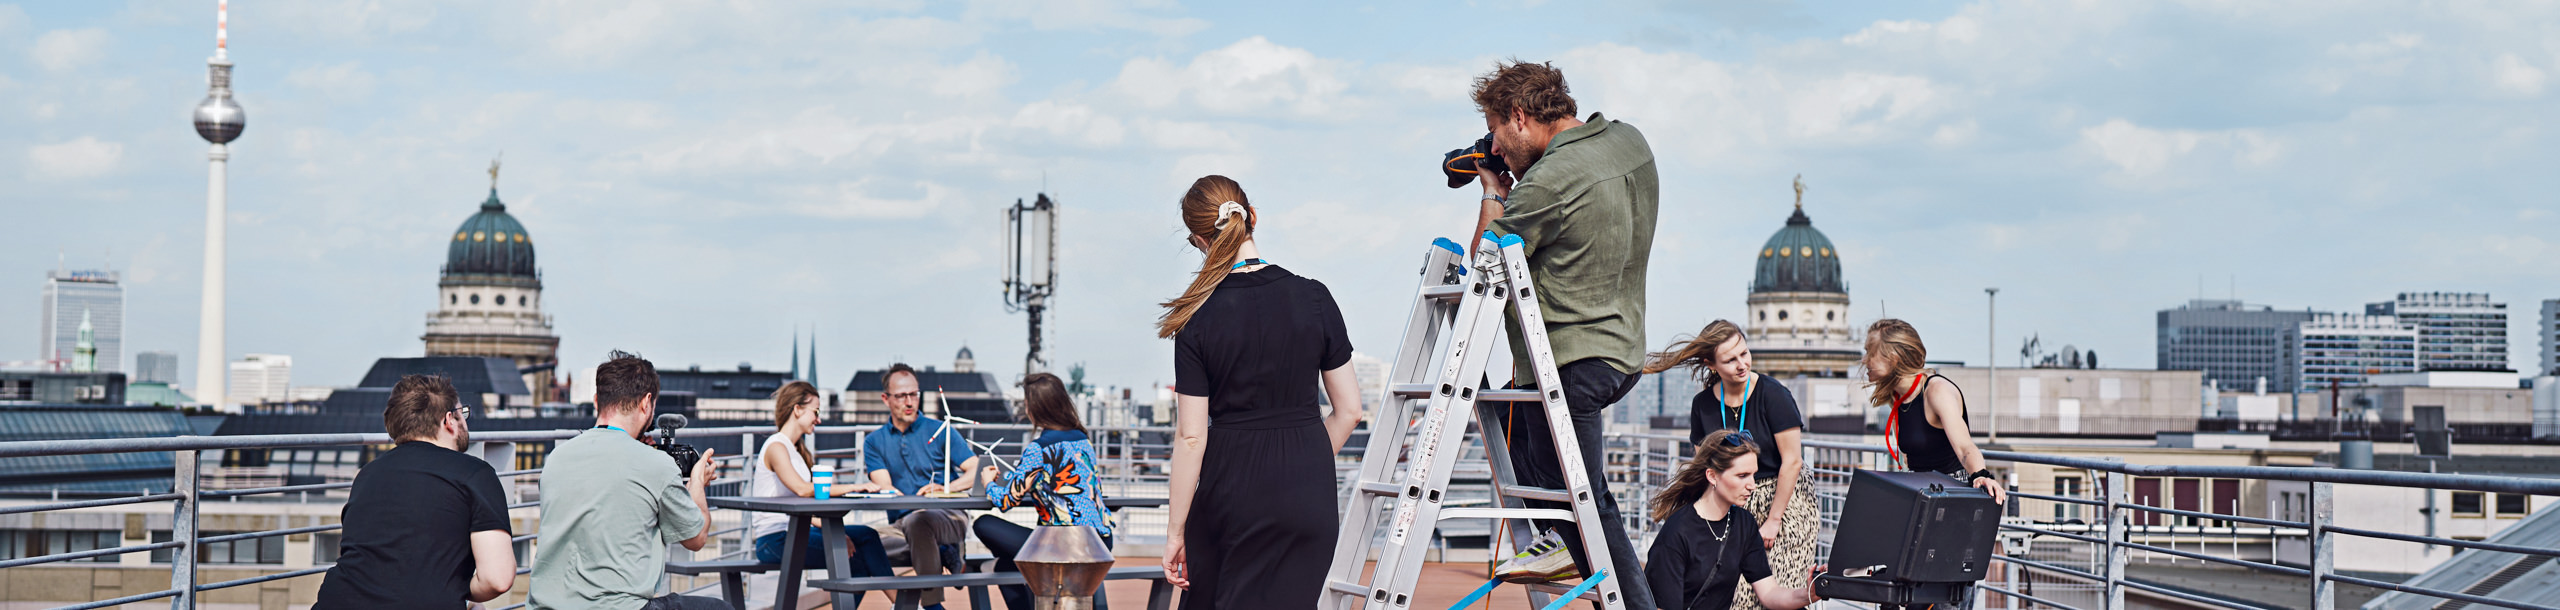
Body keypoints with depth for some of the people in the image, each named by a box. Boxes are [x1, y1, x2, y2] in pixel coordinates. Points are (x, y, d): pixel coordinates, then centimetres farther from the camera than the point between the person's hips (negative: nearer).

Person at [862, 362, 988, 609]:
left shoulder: (940, 431, 10)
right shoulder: (874, 442, 16)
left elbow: (977, 471, 2)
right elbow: (885, 487, 0)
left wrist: (946, 489, -17)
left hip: (949, 518, -3)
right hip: (902, 522, 3)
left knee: (918, 521, -40)